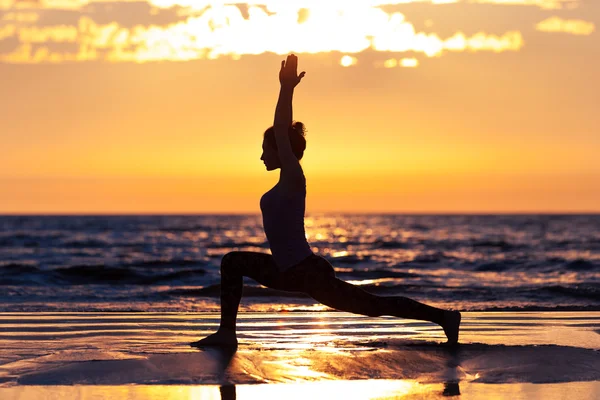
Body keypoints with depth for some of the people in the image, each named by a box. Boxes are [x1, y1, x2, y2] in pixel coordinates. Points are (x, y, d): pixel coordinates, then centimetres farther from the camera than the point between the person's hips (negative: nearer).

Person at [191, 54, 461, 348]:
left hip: (309, 273, -9)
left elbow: (281, 133, -21)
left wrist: (286, 89, -20)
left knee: (375, 305, -1)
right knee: (233, 262, 10)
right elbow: (283, 131, 16)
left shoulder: (293, 179, -13)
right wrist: (288, 89, 17)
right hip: (290, 271, 9)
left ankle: (443, 317, 8)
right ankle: (227, 332, 6)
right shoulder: (288, 180, 10)